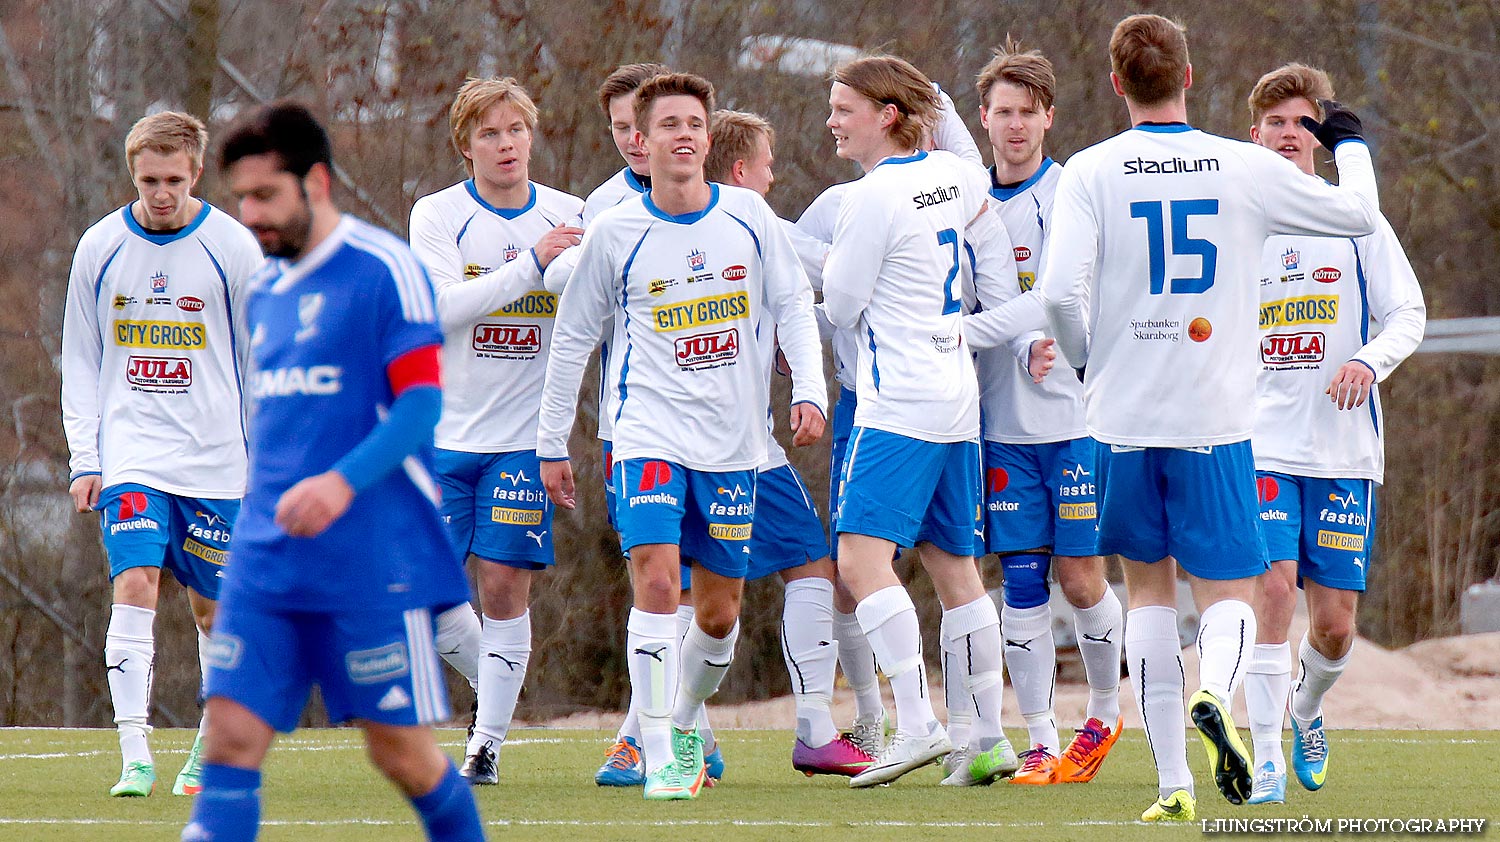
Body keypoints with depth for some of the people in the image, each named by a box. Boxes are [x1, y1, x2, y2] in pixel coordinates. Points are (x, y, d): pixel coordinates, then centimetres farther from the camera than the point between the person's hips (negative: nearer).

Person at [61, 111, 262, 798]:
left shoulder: (234, 249, -2)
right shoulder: (100, 248, 2)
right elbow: (80, 361, 9)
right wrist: (84, 459, 2)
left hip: (215, 458, 0)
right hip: (130, 452, 0)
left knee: (214, 606, 7)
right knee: (134, 585, -17)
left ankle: (214, 748, 26)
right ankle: (134, 759, -20)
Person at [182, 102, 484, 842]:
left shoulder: (385, 270, -7)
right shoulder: (266, 289, 16)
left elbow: (421, 405, -14)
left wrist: (341, 482, -27)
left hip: (374, 562, -6)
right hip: (266, 561, 6)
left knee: (401, 748, 0)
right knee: (231, 738, -5)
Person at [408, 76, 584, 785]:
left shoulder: (570, 218, 5)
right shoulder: (437, 216, -2)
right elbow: (439, 307, -17)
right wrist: (531, 265, -22)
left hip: (524, 436, 0)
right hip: (445, 429, 0)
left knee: (505, 585, -5)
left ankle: (487, 745, 2)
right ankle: (487, 685, 25)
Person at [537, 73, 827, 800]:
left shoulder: (747, 215, 1)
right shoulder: (614, 233, -3)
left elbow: (792, 304, 10)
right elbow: (572, 337, 6)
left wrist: (808, 390, -3)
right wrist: (552, 443, 8)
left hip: (733, 441, 3)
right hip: (649, 433, -3)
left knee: (719, 615, 9)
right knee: (656, 580, -22)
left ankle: (684, 721, 36)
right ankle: (659, 759, -19)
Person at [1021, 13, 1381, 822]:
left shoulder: (1090, 173, -5)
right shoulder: (1247, 169, -2)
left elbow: (1060, 291, -14)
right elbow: (1358, 215, 9)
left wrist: (1084, 360, 7)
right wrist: (1352, 146, 29)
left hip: (1123, 419, 1)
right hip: (1215, 421, -1)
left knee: (1148, 589, 15)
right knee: (1228, 594, 6)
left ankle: (1172, 781, 10)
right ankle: (1214, 695, -29)